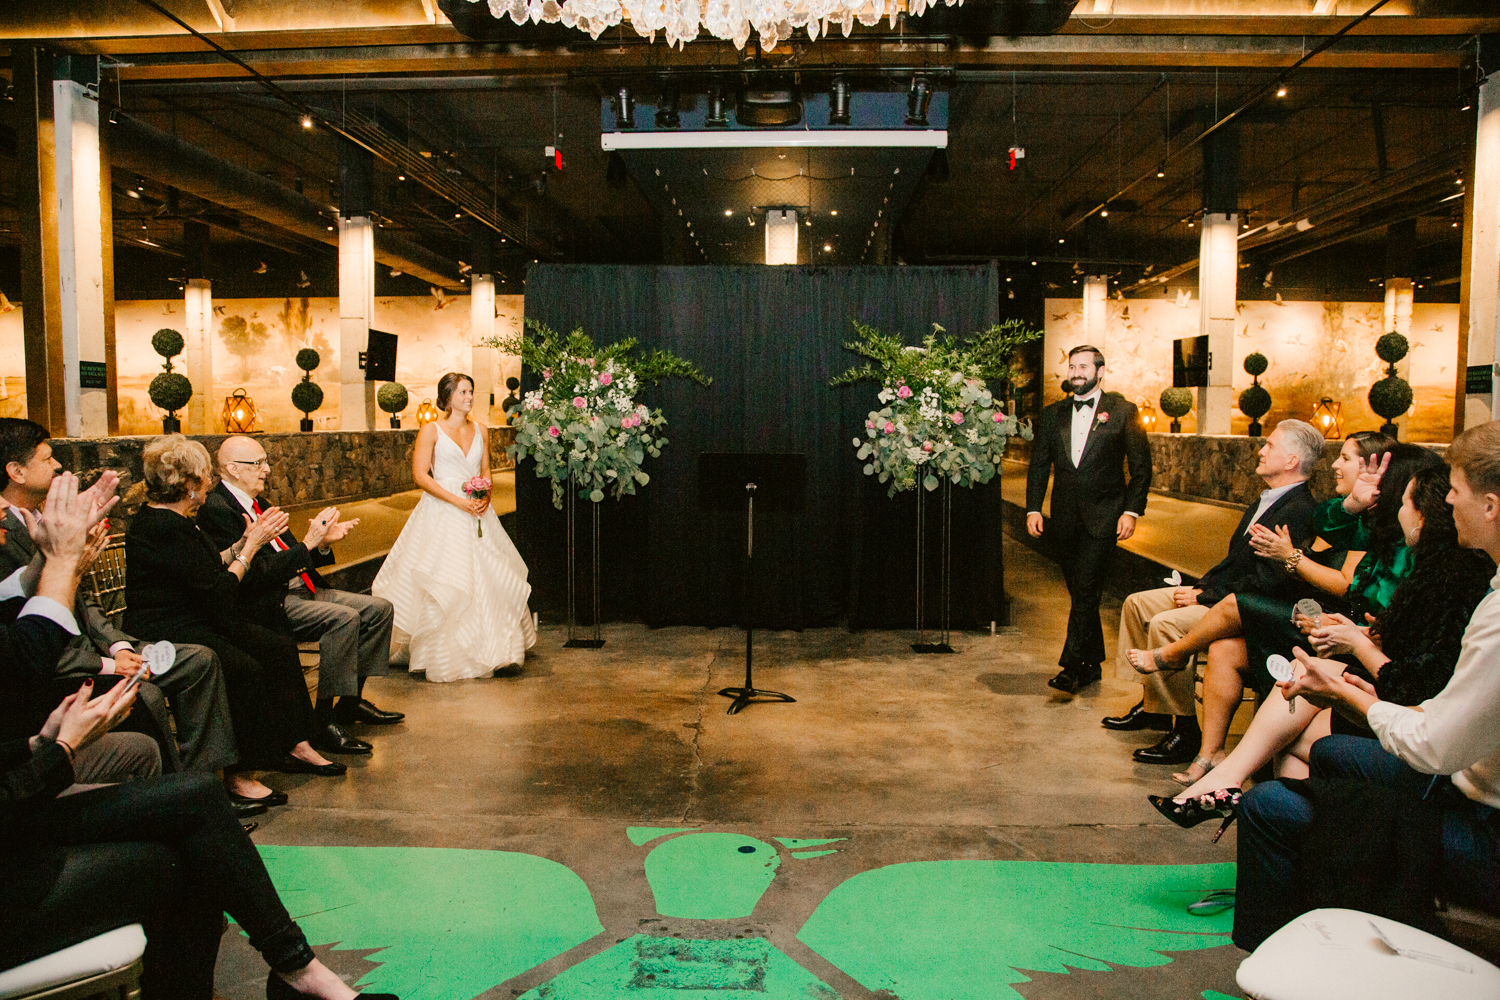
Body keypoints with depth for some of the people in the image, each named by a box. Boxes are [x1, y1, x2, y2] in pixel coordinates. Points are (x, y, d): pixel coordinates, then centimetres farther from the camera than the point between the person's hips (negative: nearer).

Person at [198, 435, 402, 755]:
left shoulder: (255, 503, 17)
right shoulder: (216, 509, -13)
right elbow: (254, 576, -22)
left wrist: (323, 542, -1)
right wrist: (308, 543, -21)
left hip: (299, 589, 10)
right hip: (265, 605, -10)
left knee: (379, 609, 0)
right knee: (344, 618, -30)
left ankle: (351, 701, 11)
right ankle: (323, 722, -22)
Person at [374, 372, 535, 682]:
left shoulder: (479, 429, 12)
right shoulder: (431, 430, -4)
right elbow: (420, 475, -10)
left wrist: (485, 497, -5)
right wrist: (458, 501, -17)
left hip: (476, 511, 5)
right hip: (442, 512, -5)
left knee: (487, 575, 3)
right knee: (443, 582, -6)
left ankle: (485, 648, 17)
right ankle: (443, 657, 5)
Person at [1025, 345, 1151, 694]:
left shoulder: (1122, 412, 1)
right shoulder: (1052, 415, 12)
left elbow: (1141, 468, 1)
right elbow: (1039, 466, 12)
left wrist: (1132, 510, -8)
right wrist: (1033, 508, 3)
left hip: (1103, 516, -4)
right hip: (1064, 517, 4)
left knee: (1086, 590, -11)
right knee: (1081, 592, 10)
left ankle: (1072, 667, -7)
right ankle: (1092, 663, 22)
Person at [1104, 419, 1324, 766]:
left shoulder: (1298, 511, -19)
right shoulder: (1267, 500, 14)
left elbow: (1270, 581, -24)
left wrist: (1205, 596, -17)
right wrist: (1200, 586, 4)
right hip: (1223, 591, 11)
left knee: (1164, 624, -28)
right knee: (1137, 603, 5)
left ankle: (1185, 731, -16)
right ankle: (1152, 705, 11)